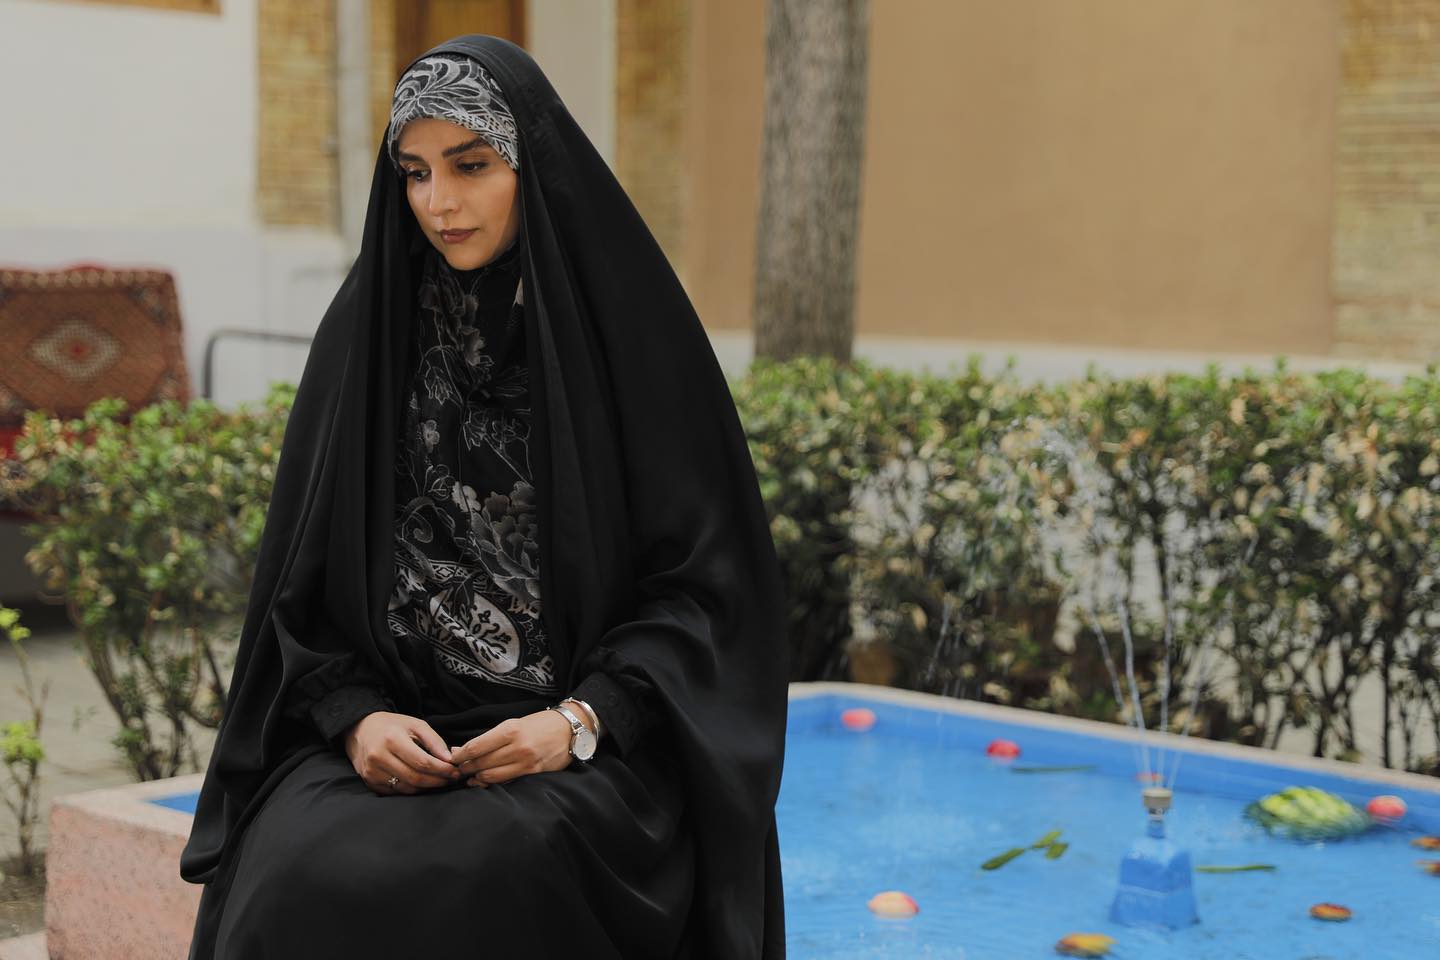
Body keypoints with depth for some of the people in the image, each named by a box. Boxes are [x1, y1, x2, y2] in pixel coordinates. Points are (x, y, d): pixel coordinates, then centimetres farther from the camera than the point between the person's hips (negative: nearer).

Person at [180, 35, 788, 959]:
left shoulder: (627, 329, -1)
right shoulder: (365, 331, 7)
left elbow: (703, 572, -2)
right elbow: (305, 574, 8)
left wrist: (581, 721, -15)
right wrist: (355, 716, -10)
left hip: (595, 740, -2)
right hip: (391, 731, 3)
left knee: (494, 875, -32)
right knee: (301, 872, -27)